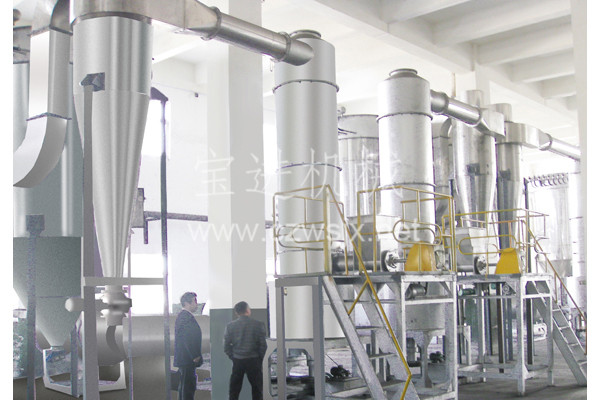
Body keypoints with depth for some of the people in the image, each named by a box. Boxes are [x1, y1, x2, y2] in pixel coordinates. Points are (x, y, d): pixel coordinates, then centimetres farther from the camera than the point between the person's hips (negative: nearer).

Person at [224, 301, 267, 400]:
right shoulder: (258, 325, -8)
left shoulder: (230, 326, -2)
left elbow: (226, 345, 0)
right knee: (257, 389, 9)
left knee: (234, 389, 11)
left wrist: (233, 357, 10)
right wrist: (260, 358, 6)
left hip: (237, 361, 2)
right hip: (253, 361, -2)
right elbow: (263, 344, -7)